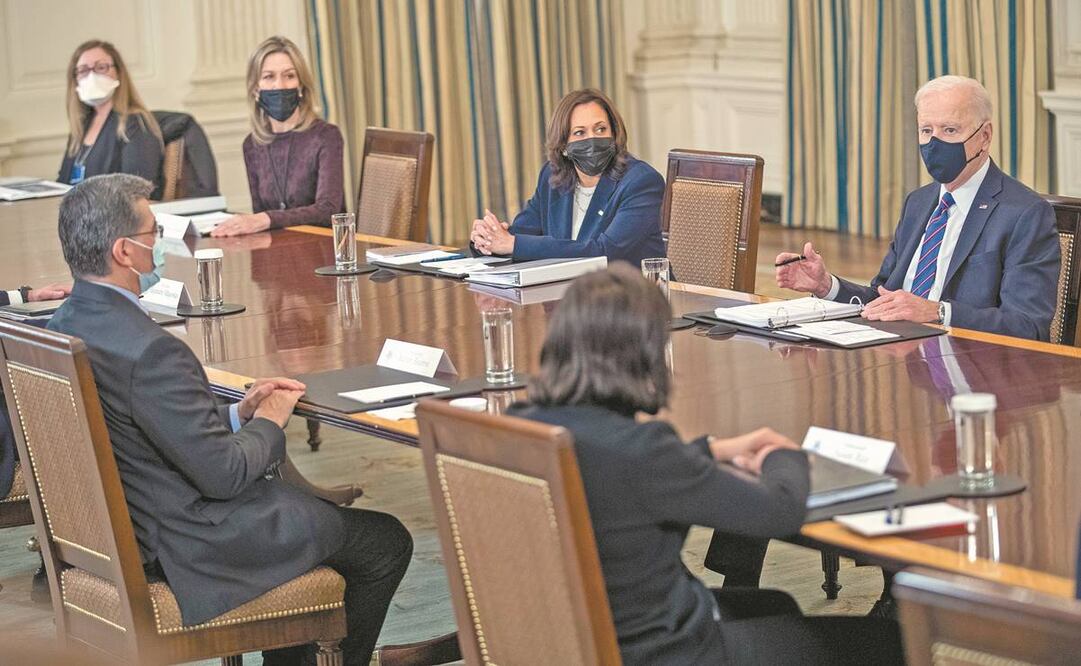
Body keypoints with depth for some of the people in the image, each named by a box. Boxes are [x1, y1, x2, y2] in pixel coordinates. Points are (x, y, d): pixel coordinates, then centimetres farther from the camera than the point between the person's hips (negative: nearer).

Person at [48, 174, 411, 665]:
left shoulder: (65, 326, -1)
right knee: (386, 544, 6)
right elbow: (224, 473, -25)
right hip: (189, 546, -10)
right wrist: (269, 423, -6)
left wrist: (237, 414, 4)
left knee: (318, 506, 31)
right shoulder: (149, 351, -31)